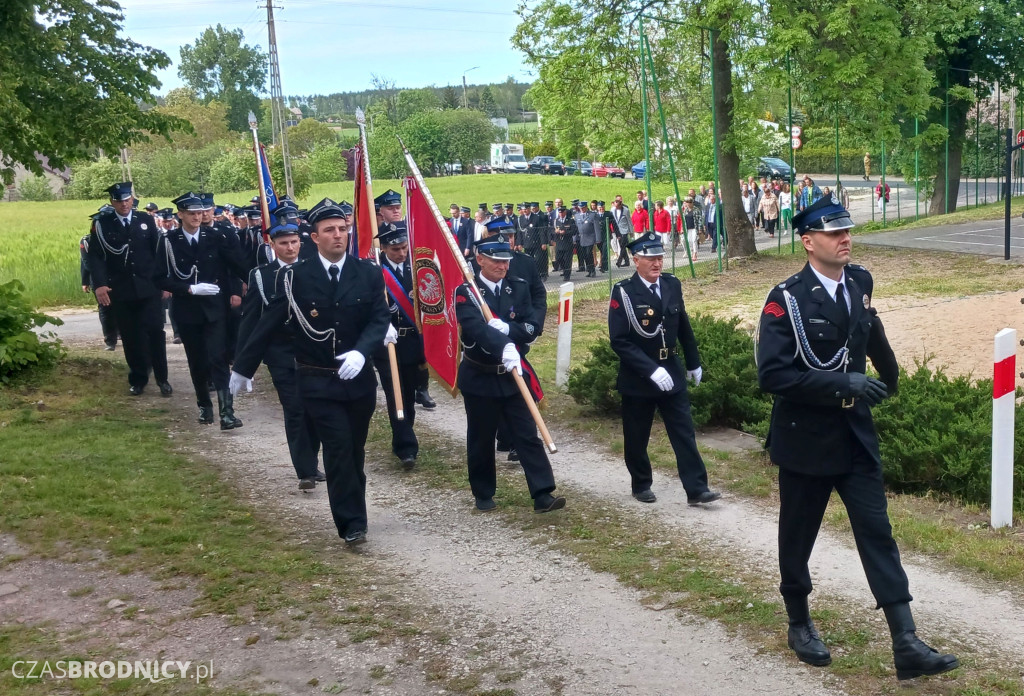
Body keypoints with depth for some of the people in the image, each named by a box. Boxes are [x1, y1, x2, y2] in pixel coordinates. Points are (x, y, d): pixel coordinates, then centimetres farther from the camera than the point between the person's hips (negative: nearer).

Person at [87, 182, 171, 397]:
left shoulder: (146, 220, 7)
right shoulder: (101, 224, 2)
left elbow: (158, 252, 7)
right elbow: (95, 256, -2)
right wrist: (100, 284, -15)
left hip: (149, 289, 0)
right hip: (120, 292, 0)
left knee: (155, 332, -3)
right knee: (130, 337, 5)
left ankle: (162, 378, 8)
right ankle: (138, 379, 17)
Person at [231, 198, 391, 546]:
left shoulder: (369, 273, -1)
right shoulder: (295, 277, -5)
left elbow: (380, 319, -7)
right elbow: (267, 324, -1)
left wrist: (361, 352, -26)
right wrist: (243, 367, 3)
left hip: (359, 378, 2)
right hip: (318, 382, -2)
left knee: (354, 451, 12)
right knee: (338, 449, -8)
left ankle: (353, 514, 29)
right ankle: (352, 523, 0)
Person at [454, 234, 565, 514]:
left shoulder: (519, 287, 4)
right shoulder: (465, 293, -10)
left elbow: (533, 327, -5)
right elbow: (476, 327, -29)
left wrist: (507, 329, -24)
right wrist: (504, 347, -46)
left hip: (513, 374, 3)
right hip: (479, 377, -3)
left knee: (528, 435, 1)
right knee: (481, 439, 9)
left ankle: (542, 494, 2)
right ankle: (483, 494, 24)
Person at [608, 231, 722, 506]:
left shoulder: (672, 285, 2)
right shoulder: (623, 292, -15)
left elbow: (684, 328, 13)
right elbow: (619, 341, -20)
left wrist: (694, 363, 18)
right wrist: (651, 370, -25)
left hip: (671, 371, 4)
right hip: (637, 376, -4)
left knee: (684, 432, 1)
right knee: (637, 437, 10)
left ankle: (696, 489, 4)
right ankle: (641, 485, 28)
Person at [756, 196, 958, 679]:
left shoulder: (860, 283, 2)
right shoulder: (786, 300, -15)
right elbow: (773, 375, -23)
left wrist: (889, 377, 34)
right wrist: (841, 384, -26)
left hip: (856, 434, 5)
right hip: (805, 438, -4)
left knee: (877, 533, 1)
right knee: (798, 535, 11)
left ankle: (906, 644, 1)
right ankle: (799, 624, 31)